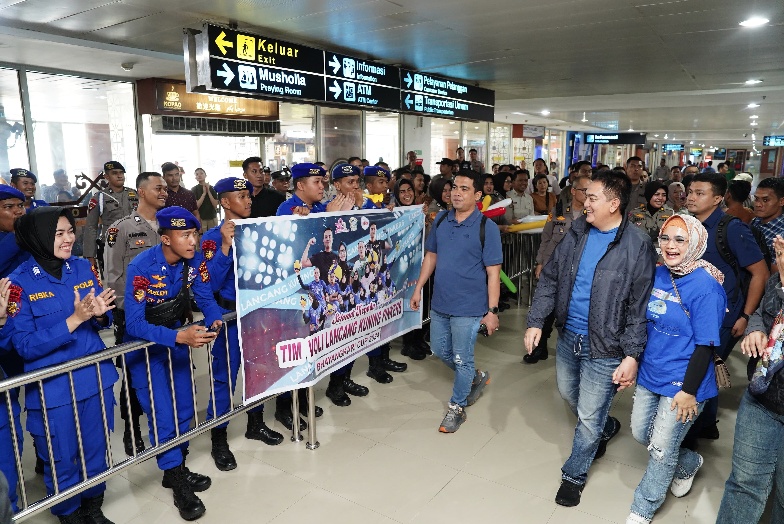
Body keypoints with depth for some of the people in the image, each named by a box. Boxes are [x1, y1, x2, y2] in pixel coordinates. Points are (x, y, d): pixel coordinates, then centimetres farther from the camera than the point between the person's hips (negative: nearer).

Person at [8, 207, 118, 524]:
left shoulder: (83, 268, -1)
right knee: (62, 462, 14)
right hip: (53, 389, -3)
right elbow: (24, 346, -16)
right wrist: (74, 320, -25)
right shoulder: (20, 282, -13)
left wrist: (100, 313, -17)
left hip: (95, 378, 4)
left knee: (97, 453, 19)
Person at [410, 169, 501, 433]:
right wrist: (418, 289, 11)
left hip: (468, 307, -6)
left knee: (462, 359, 4)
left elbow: (493, 272, -12)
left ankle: (457, 408, 27)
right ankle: (476, 377, 44)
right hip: (439, 303, 6)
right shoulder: (441, 220, 3)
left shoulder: (487, 227, -12)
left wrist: (492, 311, -13)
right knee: (440, 350, 19)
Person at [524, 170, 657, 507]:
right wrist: (536, 321, -1)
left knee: (588, 417, 7)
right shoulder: (577, 232, 0)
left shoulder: (637, 245, -16)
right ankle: (606, 427, 55)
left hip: (605, 348, -6)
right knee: (568, 395, 26)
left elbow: (640, 307, -14)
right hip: (568, 337, 6)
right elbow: (550, 278, 4)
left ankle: (574, 474, 31)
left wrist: (632, 354, -16)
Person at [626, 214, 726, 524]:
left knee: (660, 451, 8)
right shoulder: (658, 274, -2)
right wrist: (633, 362, 13)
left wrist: (689, 391, -17)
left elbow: (705, 345, -18)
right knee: (640, 434, 20)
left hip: (681, 383, -7)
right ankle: (688, 463, 49)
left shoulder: (705, 287, -21)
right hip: (650, 374, 7)